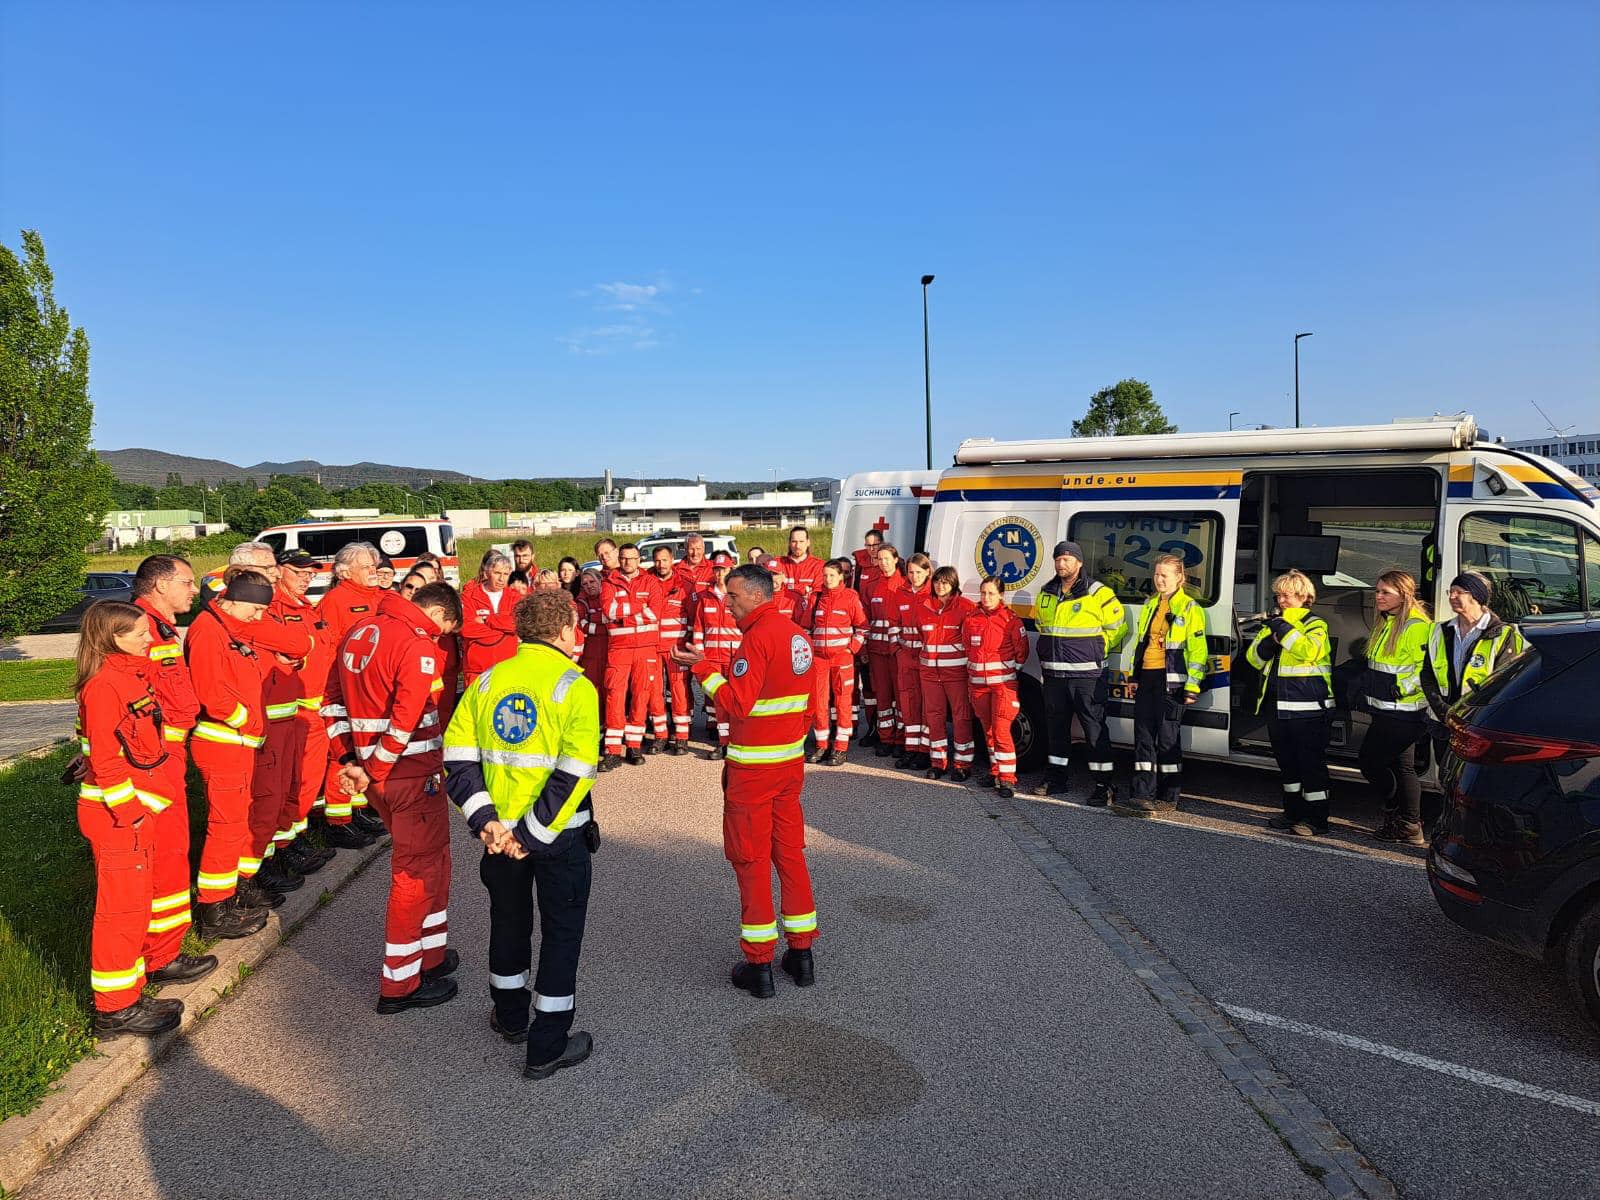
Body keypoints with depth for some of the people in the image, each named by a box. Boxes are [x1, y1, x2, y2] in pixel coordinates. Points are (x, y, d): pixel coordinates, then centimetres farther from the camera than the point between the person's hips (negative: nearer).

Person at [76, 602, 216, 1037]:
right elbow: (105, 760, -20)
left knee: (141, 896, 22)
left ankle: (151, 963, 39)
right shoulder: (103, 686, -18)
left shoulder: (132, 674, 9)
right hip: (119, 816, -9)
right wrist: (129, 812, -18)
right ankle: (116, 1007, 11)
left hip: (141, 808, 9)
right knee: (123, 905, 0)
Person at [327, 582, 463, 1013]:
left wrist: (349, 759, 8)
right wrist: (375, 774, -13)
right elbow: (405, 722, -25)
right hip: (413, 774, -8)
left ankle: (429, 954, 33)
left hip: (380, 772, 9)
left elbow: (334, 702, 12)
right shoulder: (418, 645, -18)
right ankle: (400, 985, 14)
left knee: (432, 859, 21)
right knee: (417, 871, 4)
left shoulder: (360, 631, 10)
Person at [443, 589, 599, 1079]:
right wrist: (533, 835, -17)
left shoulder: (487, 681, 0)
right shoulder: (575, 687, -15)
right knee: (561, 933, 11)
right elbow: (574, 775, -23)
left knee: (509, 922, 24)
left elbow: (458, 757, -5)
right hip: (560, 836, -5)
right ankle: (548, 1047, 19)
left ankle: (510, 1015, 44)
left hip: (500, 829, 5)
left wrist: (485, 819, -9)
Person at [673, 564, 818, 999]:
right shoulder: (796, 634, 8)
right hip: (792, 761, 8)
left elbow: (735, 704, -22)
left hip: (753, 768, -8)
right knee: (790, 852, 15)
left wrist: (701, 668, -13)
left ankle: (759, 964, 10)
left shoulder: (758, 637, -18)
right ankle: (801, 954, 22)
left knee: (751, 859, 3)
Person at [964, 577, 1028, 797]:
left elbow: (1022, 649, -1)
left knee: (1001, 730, -11)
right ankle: (995, 772, 24)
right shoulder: (970, 619, 3)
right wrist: (972, 668, 12)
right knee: (988, 729, 12)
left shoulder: (1011, 619, -9)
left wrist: (1012, 669, 3)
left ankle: (1007, 778, -6)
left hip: (1003, 682, -5)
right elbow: (966, 646, 16)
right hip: (977, 683, 5)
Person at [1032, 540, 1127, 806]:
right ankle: (1056, 779, 25)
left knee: (1095, 729, -3)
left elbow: (1118, 627, 0)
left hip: (1086, 675, -6)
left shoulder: (1098, 593, -8)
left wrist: (1095, 651, 3)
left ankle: (1103, 785, 3)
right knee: (1056, 728, 13)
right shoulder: (1046, 594, 10)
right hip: (1053, 674, 6)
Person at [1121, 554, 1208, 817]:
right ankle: (1142, 795, 6)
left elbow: (1197, 650, -9)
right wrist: (1135, 676, 17)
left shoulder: (1190, 608, -4)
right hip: (1147, 677, 6)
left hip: (1171, 680, -6)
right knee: (1143, 736, 3)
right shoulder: (1150, 605, 16)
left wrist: (1193, 686, -14)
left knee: (1168, 737, -1)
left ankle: (1169, 797, 10)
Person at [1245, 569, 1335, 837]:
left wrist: (1283, 629, -26)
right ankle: (1293, 812, 27)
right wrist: (1267, 643, -9)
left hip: (1308, 709, -7)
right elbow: (1254, 658, 10)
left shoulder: (1315, 625, -5)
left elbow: (1309, 651, -25)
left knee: (1311, 764, -2)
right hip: (1278, 708, 7)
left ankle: (1316, 819, 5)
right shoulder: (1273, 623, 15)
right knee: (1287, 763, 15)